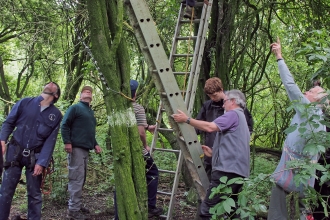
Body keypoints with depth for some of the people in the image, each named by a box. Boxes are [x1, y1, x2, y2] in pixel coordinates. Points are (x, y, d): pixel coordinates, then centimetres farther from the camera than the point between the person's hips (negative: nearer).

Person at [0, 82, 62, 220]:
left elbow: (50, 141, -2)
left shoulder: (56, 115, 3)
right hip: (15, 152, -1)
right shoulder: (24, 103, 1)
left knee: (34, 193, 6)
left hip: (35, 156, 1)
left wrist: (42, 163, -10)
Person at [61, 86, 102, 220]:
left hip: (85, 149, 9)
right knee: (77, 178, -10)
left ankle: (76, 205, 22)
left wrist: (95, 144, 18)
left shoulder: (91, 112, 23)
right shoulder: (75, 108, -2)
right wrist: (67, 142, -18)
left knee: (81, 179, 13)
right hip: (76, 148, -9)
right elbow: (64, 125, -9)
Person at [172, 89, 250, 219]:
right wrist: (214, 152, 23)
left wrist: (187, 120, -9)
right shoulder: (241, 118, 30)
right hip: (238, 171, 11)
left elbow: (210, 127, -17)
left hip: (228, 170, -11)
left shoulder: (233, 114, -2)